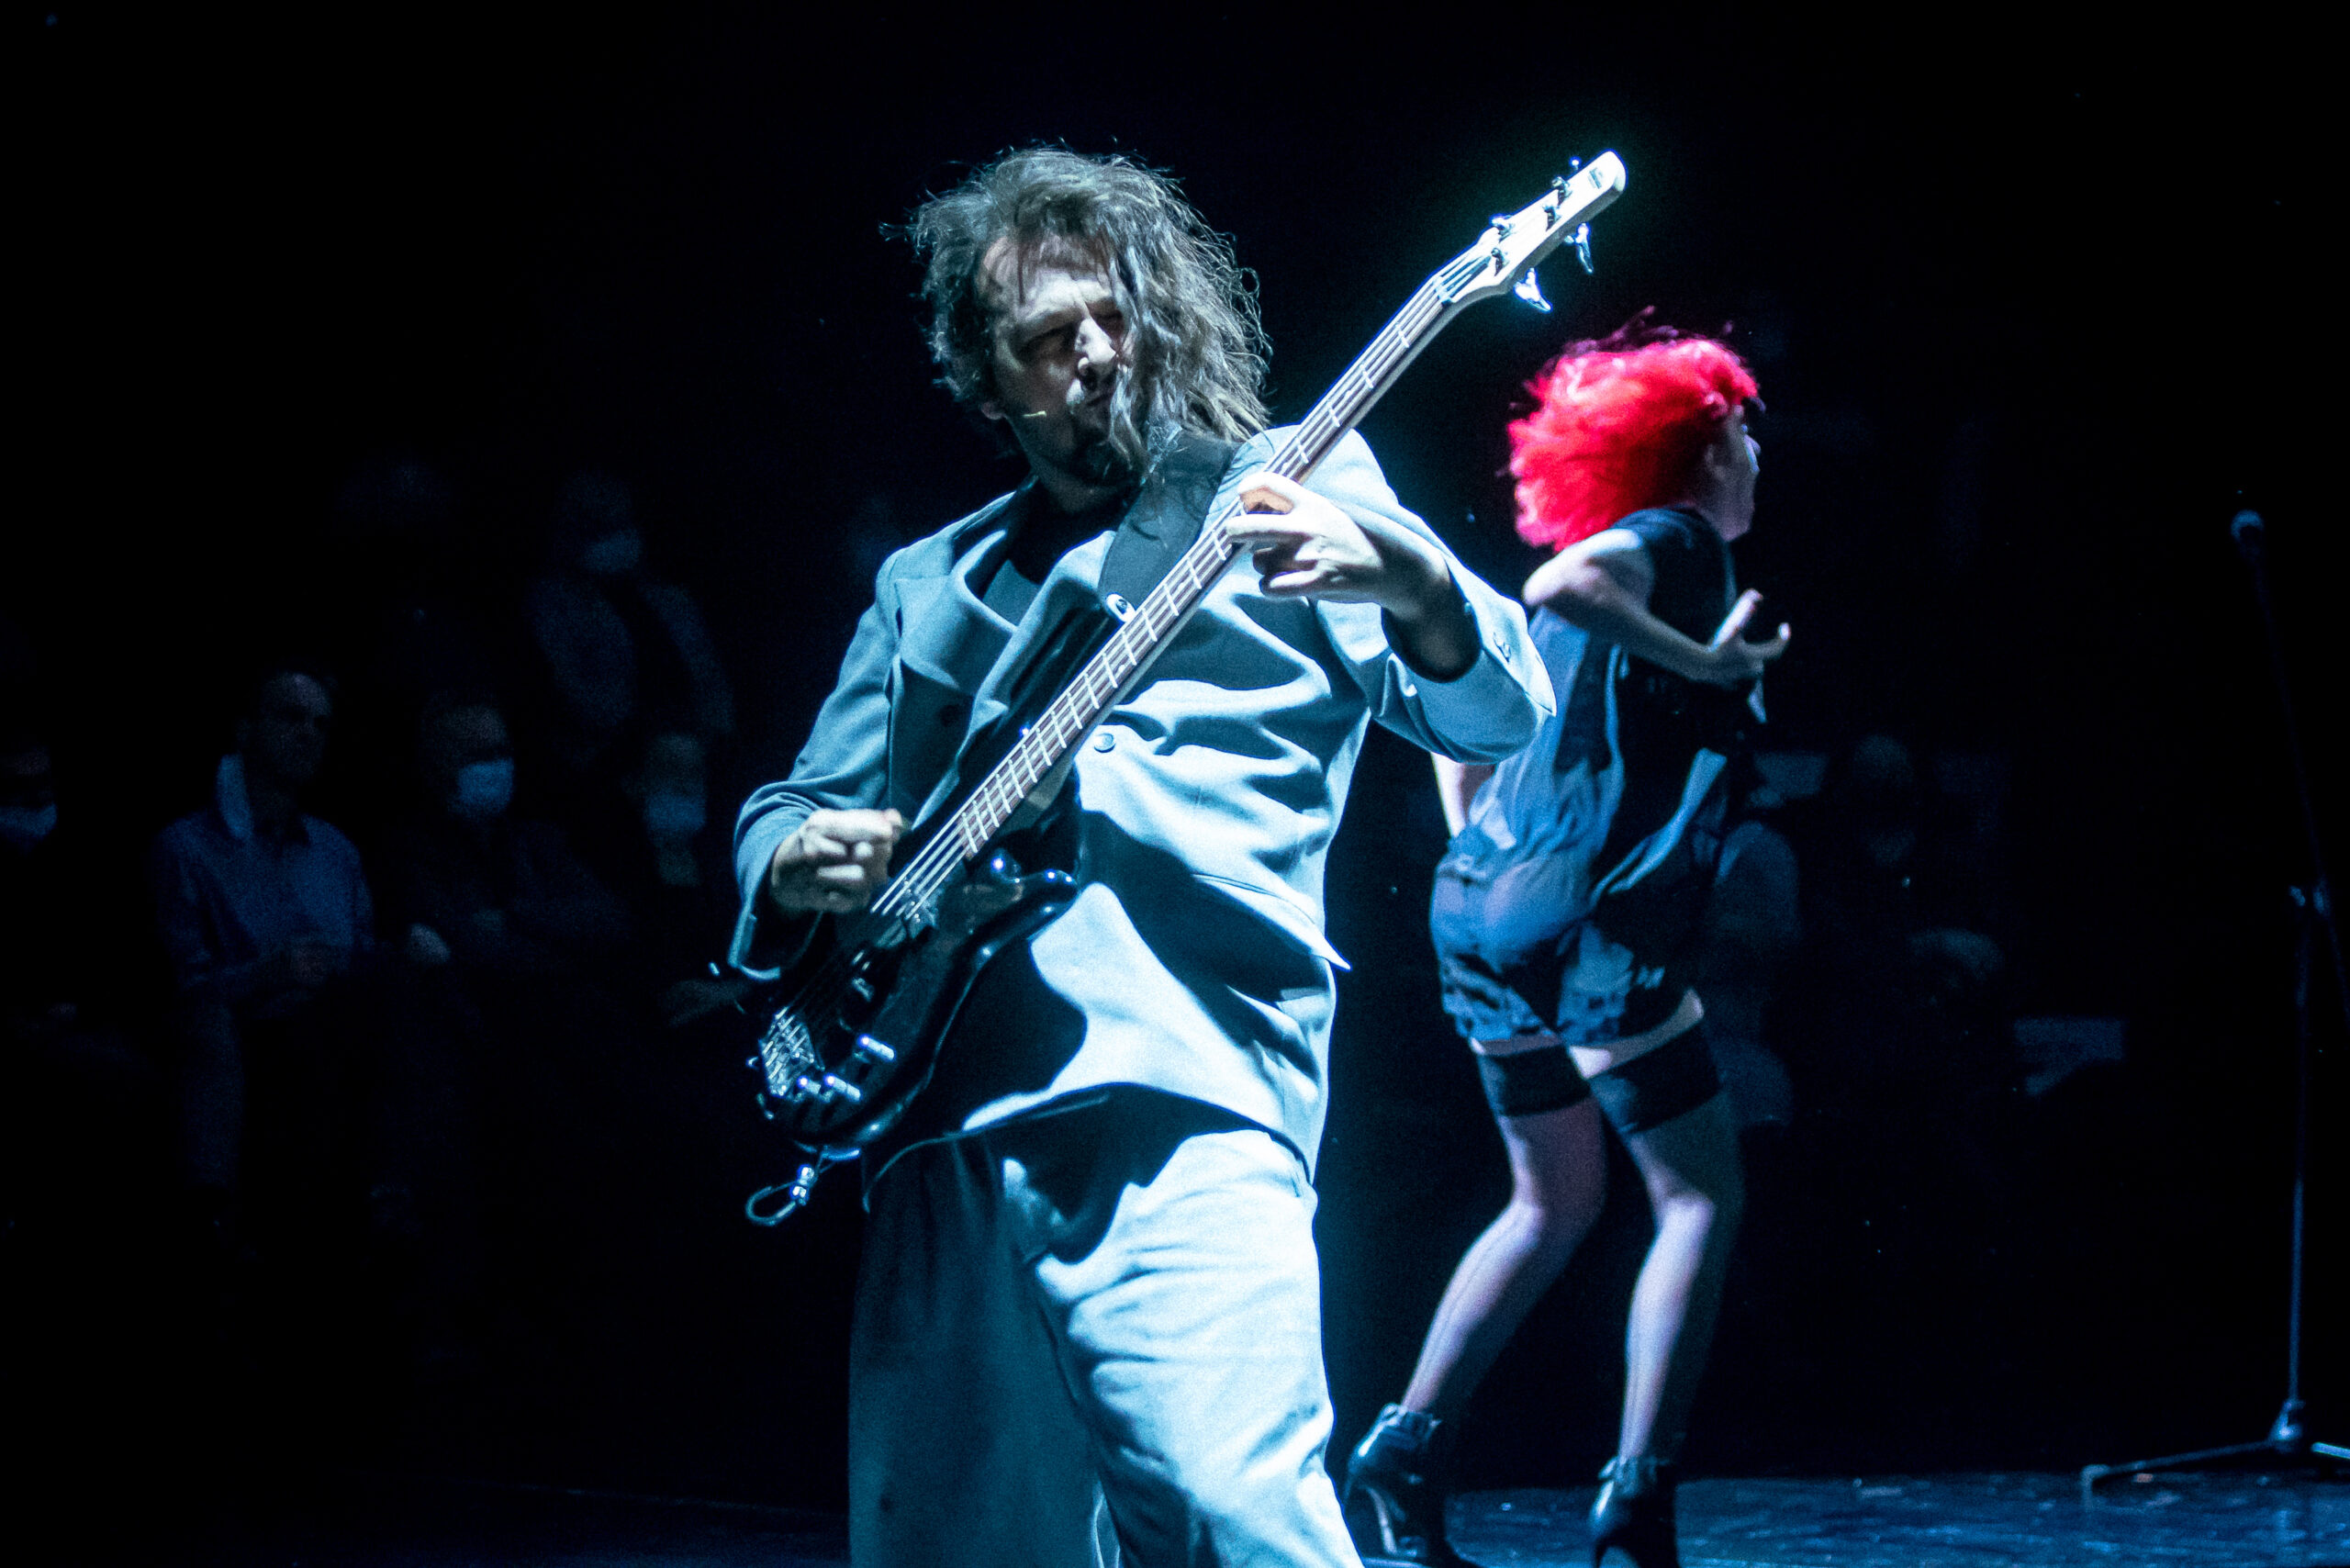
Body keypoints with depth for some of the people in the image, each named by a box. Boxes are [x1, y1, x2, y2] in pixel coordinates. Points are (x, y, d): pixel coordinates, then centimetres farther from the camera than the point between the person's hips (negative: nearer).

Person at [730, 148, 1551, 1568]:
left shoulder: (1284, 498, 10)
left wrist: (1411, 579, -26)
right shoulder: (932, 586, 23)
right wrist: (798, 864, 2)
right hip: (944, 1132, 5)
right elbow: (795, 808, 27)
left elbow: (1499, 717, -3)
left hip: (1178, 1104, -5)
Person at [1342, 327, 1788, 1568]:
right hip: (1589, 920, -9)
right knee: (1701, 1195, 0)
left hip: (1478, 905, 9)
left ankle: (1404, 1456, 13)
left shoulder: (1623, 551, 20)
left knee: (1555, 1201, 19)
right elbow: (1561, 582, -27)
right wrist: (1705, 664, -20)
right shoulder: (1680, 539, -6)